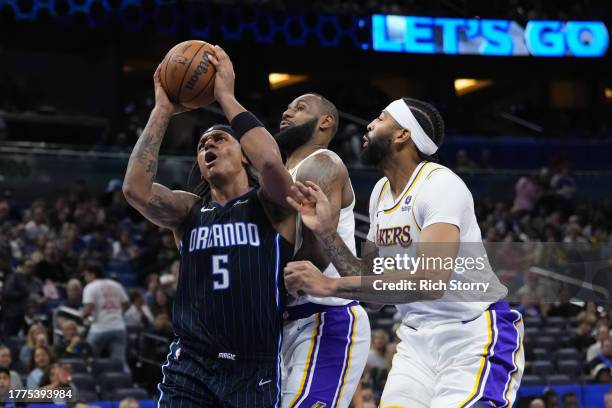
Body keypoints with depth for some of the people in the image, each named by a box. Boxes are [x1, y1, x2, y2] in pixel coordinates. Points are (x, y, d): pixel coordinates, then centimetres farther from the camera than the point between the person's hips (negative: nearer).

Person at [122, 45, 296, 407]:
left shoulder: (270, 205, 2)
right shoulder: (190, 210, 11)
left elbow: (271, 161, -21)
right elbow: (136, 188, -9)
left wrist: (226, 96, -12)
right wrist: (163, 110, -6)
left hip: (255, 369, -2)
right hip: (192, 364, 2)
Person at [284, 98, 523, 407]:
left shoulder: (440, 184, -18)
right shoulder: (381, 191, 9)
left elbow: (431, 281, -33)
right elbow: (368, 279, 12)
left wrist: (330, 285, -33)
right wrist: (325, 231, -2)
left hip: (474, 337, -8)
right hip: (418, 337, 8)